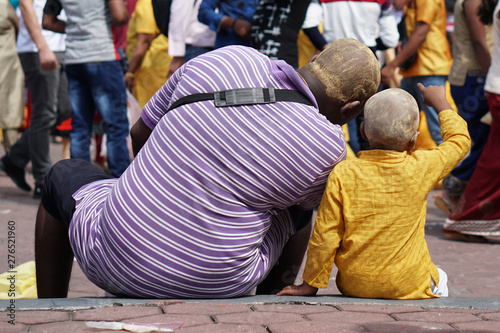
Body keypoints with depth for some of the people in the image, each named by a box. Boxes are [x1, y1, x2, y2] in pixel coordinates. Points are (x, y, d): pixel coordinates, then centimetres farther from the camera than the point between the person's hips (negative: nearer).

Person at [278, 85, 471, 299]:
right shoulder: (421, 169, -11)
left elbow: (325, 237, -9)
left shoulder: (342, 174, -12)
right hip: (408, 287, -2)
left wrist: (311, 284, 3)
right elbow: (460, 140, 8)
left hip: (355, 285, 2)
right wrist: (441, 104, 24)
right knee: (439, 278, 30)